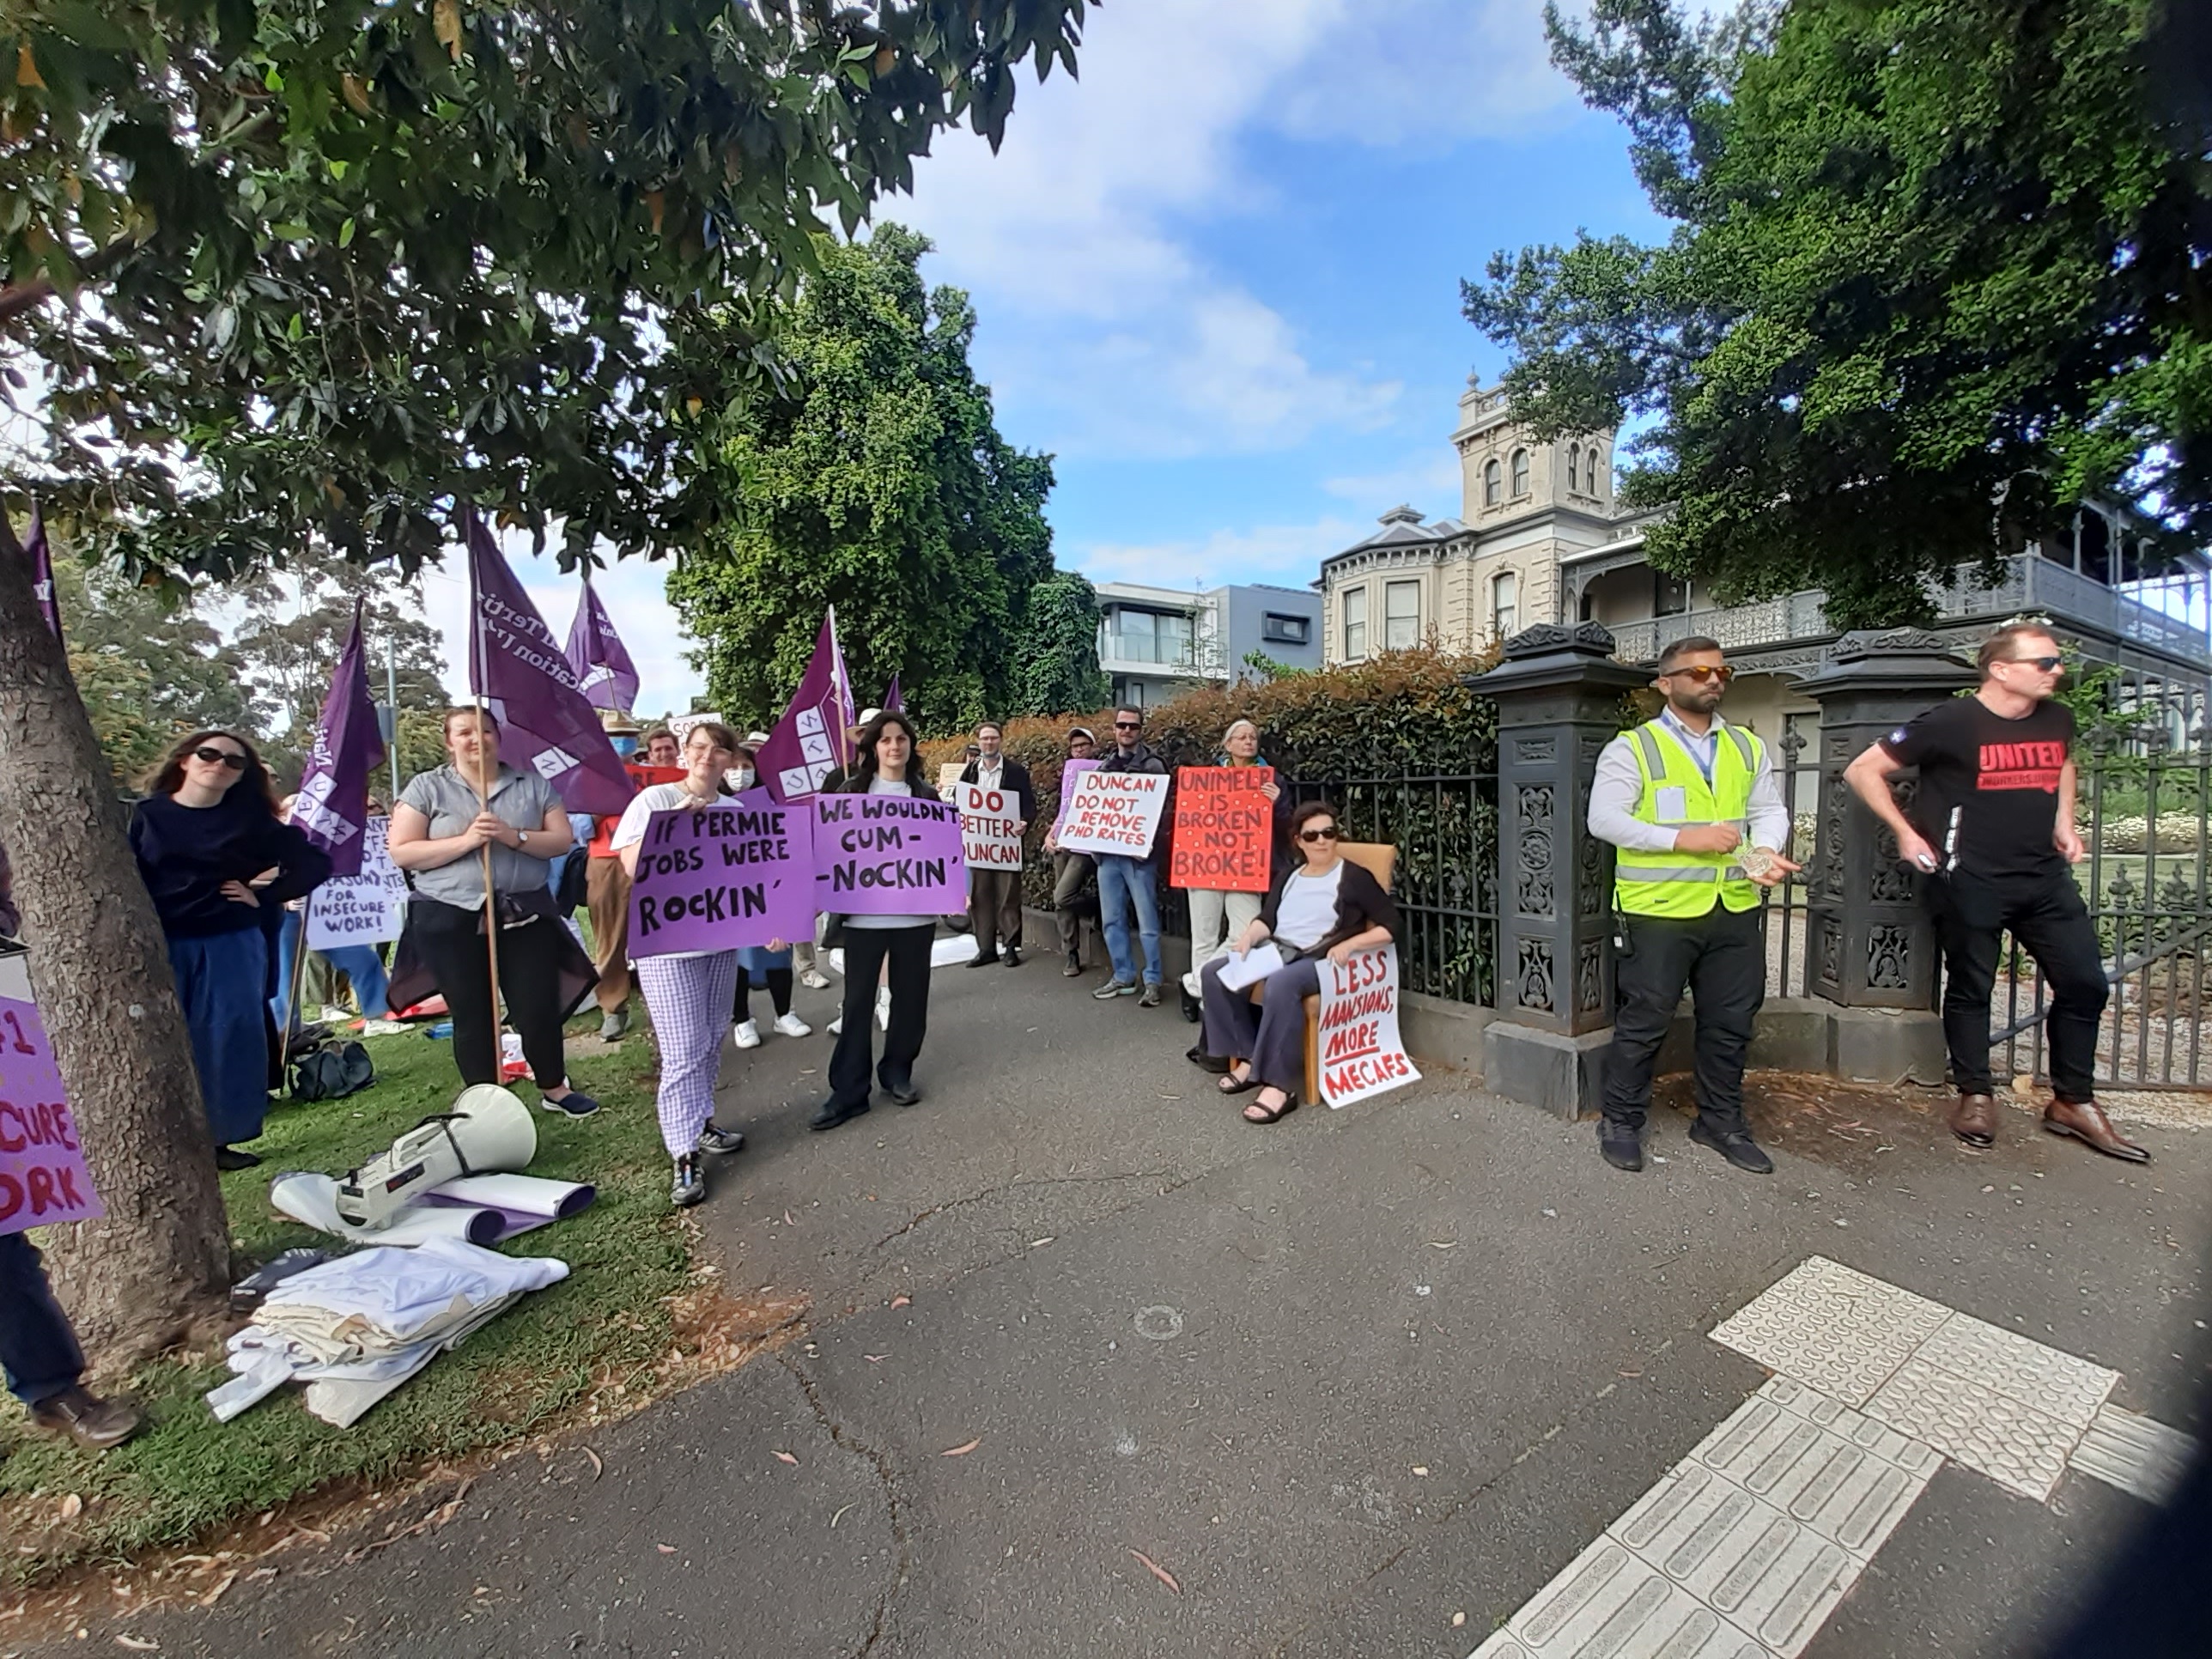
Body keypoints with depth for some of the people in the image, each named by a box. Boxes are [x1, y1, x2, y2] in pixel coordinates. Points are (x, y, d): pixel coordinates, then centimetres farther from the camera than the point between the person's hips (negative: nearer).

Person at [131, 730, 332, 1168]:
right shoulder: (148, 815, 4)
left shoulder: (250, 819, 3)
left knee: (228, 1041, 3)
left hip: (230, 946, 0)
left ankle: (222, 1139, 16)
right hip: (160, 947, 0)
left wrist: (263, 897, -3)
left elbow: (316, 863, 3)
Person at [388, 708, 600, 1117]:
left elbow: (561, 840, 0)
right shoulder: (426, 787, 2)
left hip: (525, 914, 1)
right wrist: (466, 840, -17)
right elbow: (401, 852, -5)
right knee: (472, 1016, 9)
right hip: (450, 920, -1)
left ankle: (554, 1088, 25)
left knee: (539, 1006, 5)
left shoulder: (532, 784, 5)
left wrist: (513, 836, -17)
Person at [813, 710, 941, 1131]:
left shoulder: (926, 794, 8)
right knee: (857, 999, 2)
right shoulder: (852, 790, 4)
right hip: (864, 912, -1)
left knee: (910, 995, 10)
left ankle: (897, 1071, 29)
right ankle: (848, 1090, 12)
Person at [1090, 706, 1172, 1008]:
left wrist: (1147, 842, -20)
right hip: (1107, 852, 6)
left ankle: (1152, 981, 10)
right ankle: (1123, 977, 22)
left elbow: (1160, 808, -7)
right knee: (1112, 920, 10)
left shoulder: (1153, 765, -1)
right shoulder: (1104, 765, 14)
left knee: (1147, 922, 0)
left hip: (1138, 853, -5)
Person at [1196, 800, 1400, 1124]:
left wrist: (1349, 944, -16)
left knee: (1280, 985, -39)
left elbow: (1389, 927, -3)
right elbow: (1267, 919, 10)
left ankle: (1280, 1086, -33)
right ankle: (1247, 1057, -6)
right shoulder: (1290, 875, 18)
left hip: (1321, 961, -7)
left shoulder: (1354, 877, 1)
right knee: (1214, 973, -11)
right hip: (1277, 953, 7)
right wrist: (1248, 937, -12)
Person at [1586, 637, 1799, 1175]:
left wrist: (1766, 851, -9)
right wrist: (1682, 837, -20)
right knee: (1644, 1021, 3)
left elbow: (1769, 810, 12)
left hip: (1735, 909, 6)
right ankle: (1621, 1122, 18)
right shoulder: (1631, 747, -4)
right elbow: (1604, 818, -13)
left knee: (1730, 1022, 15)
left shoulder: (1748, 747, 14)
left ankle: (1721, 1122, 33)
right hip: (1658, 910, -5)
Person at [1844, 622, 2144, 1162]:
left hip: (2045, 875, 6)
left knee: (2084, 982, 8)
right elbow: (1862, 770, -11)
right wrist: (1906, 833, -12)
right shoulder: (1951, 722, -13)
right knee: (1971, 987, 6)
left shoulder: (2057, 719, 6)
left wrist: (2064, 823, 16)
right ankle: (1976, 1096, 22)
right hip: (1970, 880, -6)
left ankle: (2073, 1102, 24)